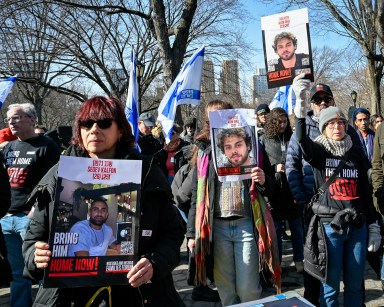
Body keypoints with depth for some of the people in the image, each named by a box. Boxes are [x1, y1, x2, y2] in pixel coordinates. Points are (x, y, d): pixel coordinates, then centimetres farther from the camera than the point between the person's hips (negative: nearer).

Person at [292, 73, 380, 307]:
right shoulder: (319, 151, -2)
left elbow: (366, 191, 11)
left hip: (358, 226, 3)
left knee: (355, 285, 12)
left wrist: (373, 226, 7)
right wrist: (301, 101, -37)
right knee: (331, 286, 5)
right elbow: (302, 139, -25)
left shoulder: (356, 152, 8)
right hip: (330, 226, -3)